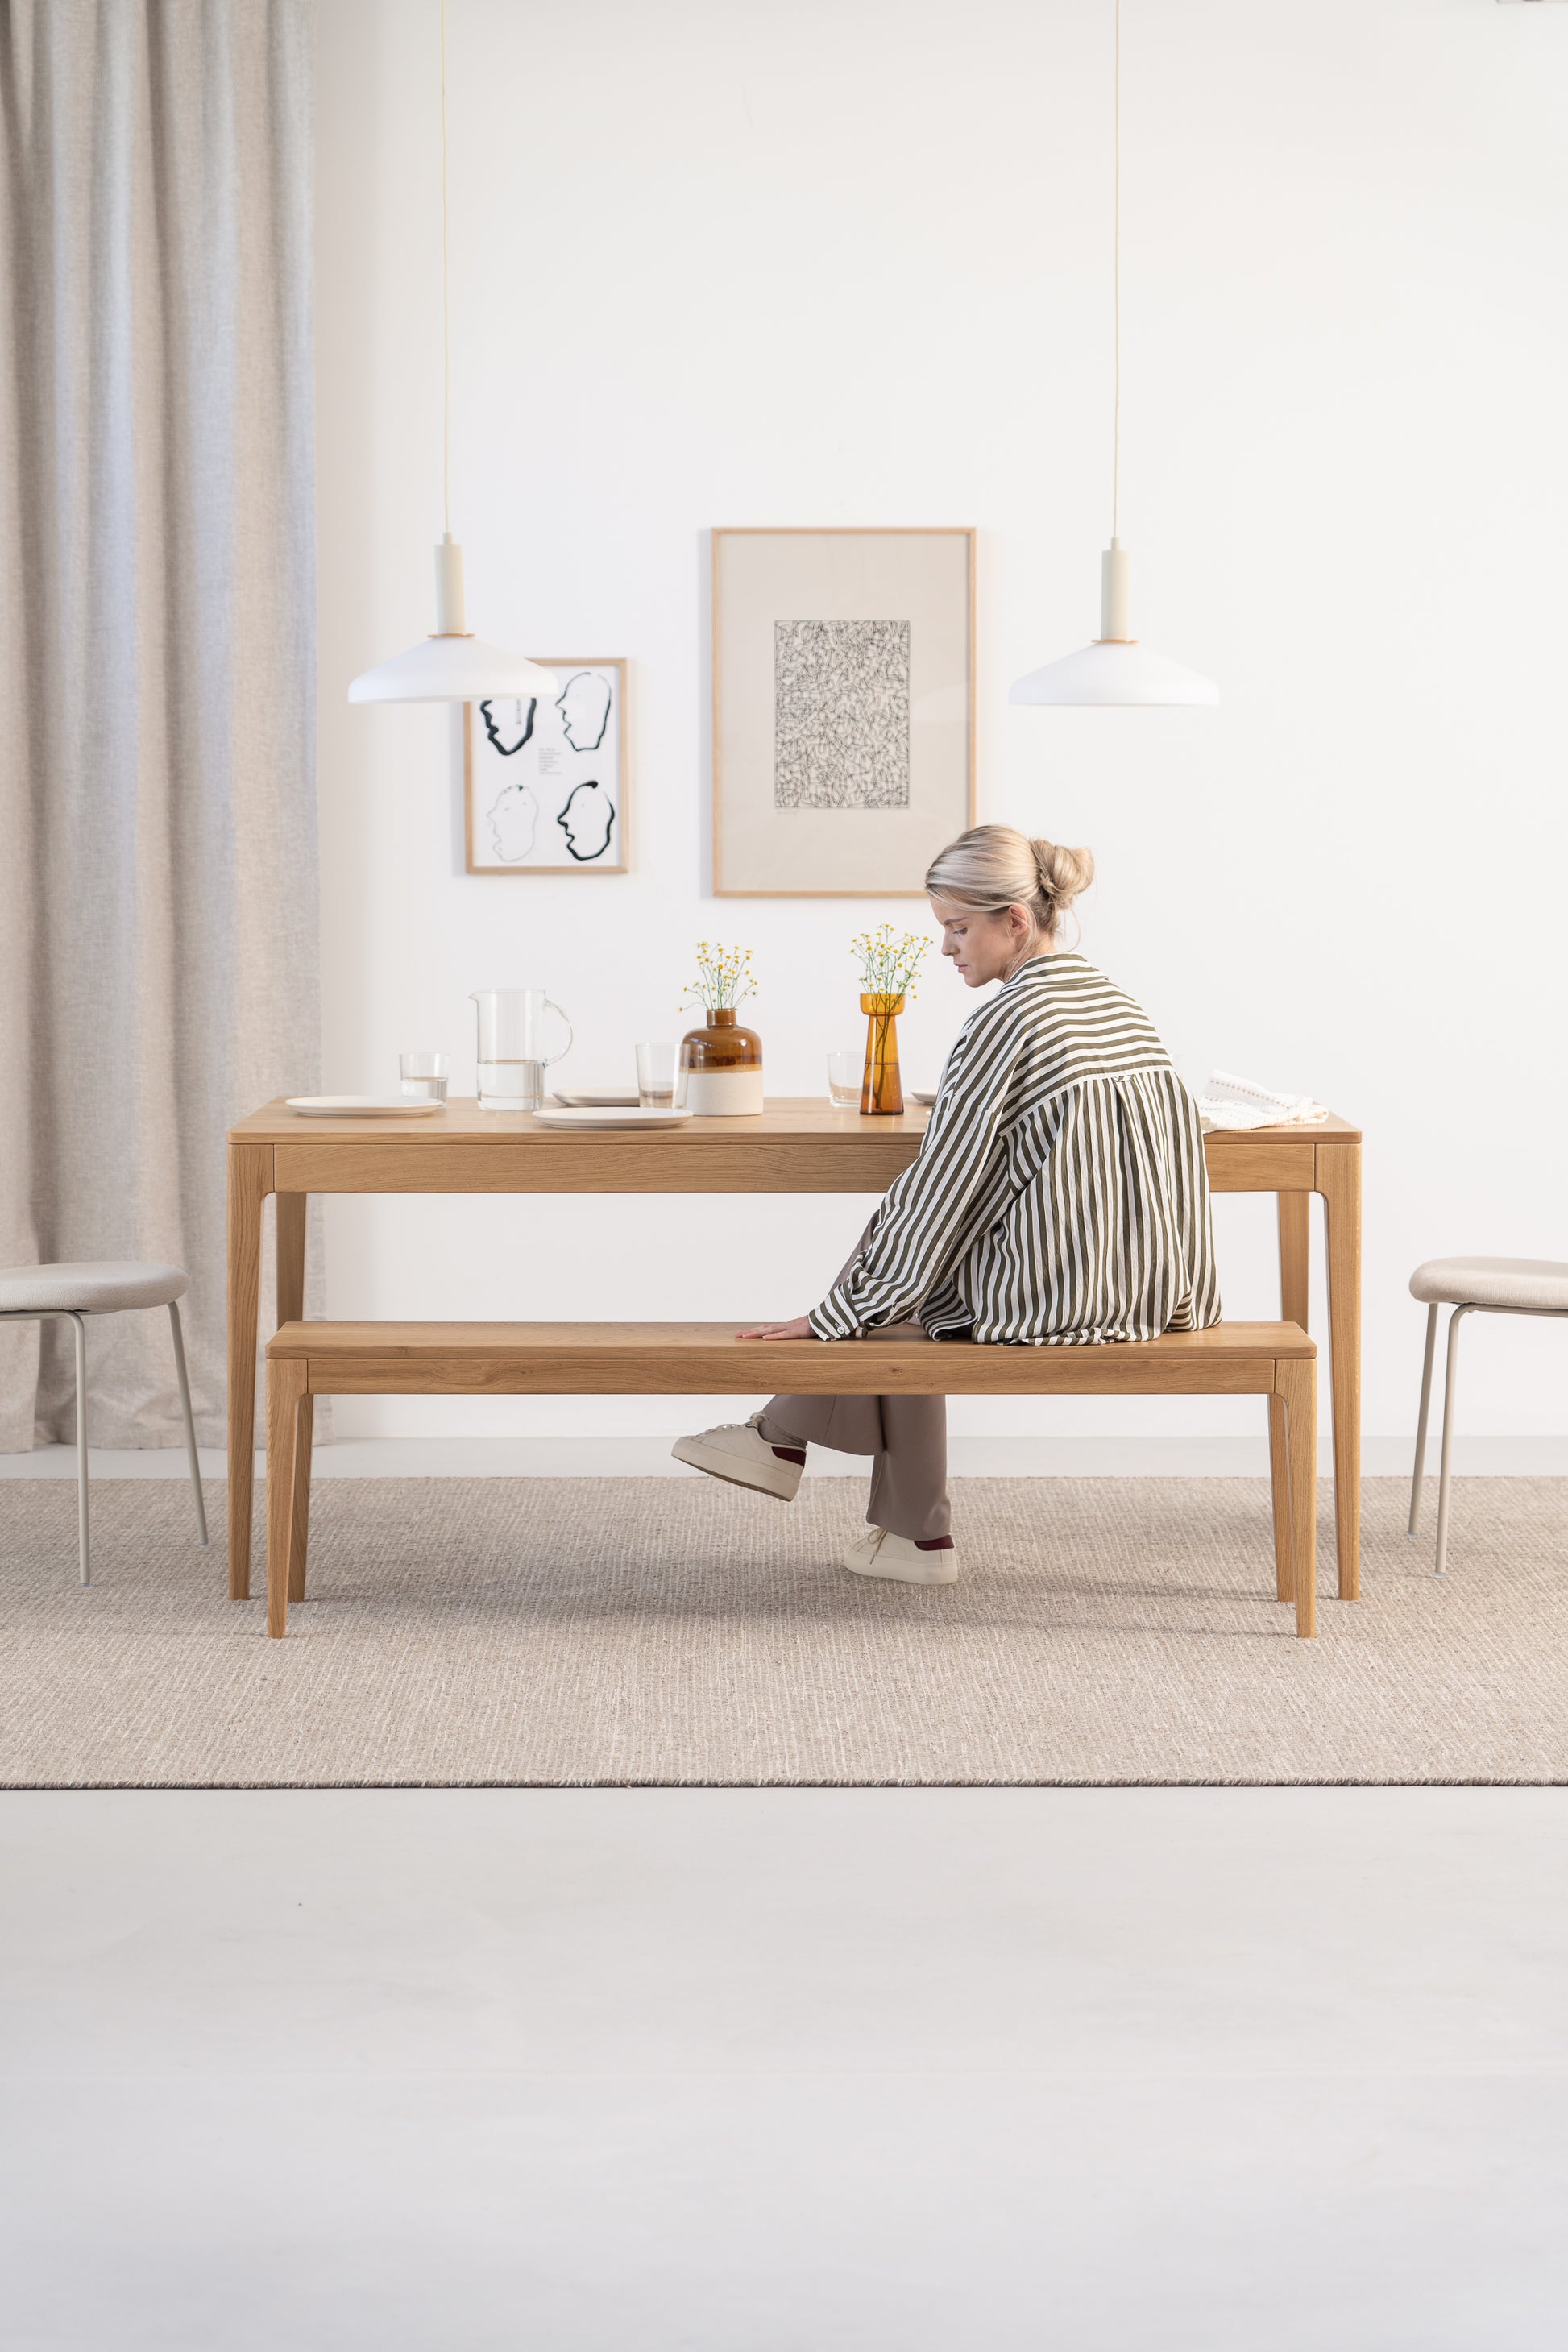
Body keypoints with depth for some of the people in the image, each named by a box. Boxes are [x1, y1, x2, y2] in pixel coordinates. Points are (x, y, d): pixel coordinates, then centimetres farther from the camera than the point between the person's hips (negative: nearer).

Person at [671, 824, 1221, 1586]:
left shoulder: (1005, 1022, -14)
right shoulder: (1116, 1001, 10)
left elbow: (940, 1189, -13)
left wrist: (832, 1313, -5)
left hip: (1050, 1299, -8)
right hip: (1152, 1294, 8)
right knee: (910, 1280, 21)